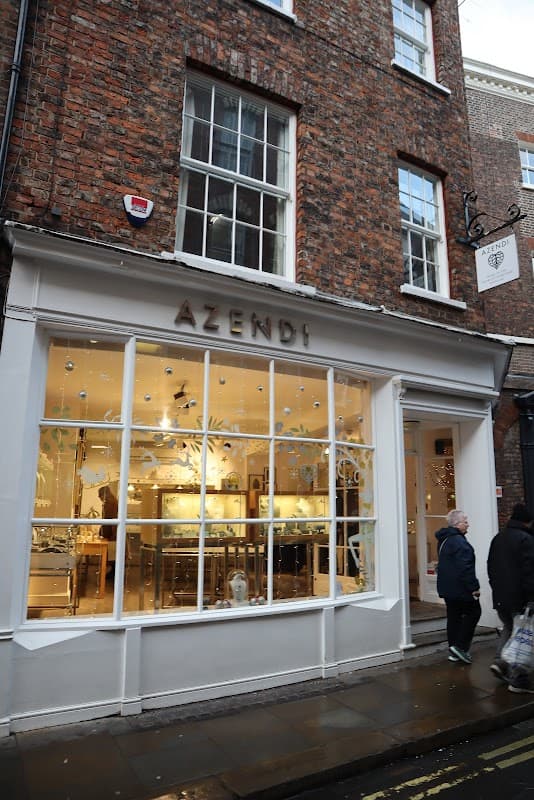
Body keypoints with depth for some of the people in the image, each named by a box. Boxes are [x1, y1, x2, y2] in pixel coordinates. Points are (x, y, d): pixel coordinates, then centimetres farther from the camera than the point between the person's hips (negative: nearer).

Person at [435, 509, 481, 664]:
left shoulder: (443, 539, 12)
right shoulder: (458, 541, -21)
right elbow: (465, 568, -24)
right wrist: (474, 587, -17)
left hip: (447, 587, 9)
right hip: (460, 588, -9)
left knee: (453, 617, 13)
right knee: (473, 612, 5)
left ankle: (454, 651, 18)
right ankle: (460, 646, 2)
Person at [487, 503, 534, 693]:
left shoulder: (497, 539, 12)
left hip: (499, 597, 7)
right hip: (518, 597, -7)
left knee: (508, 627, 22)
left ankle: (499, 661, 8)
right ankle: (518, 680, 6)